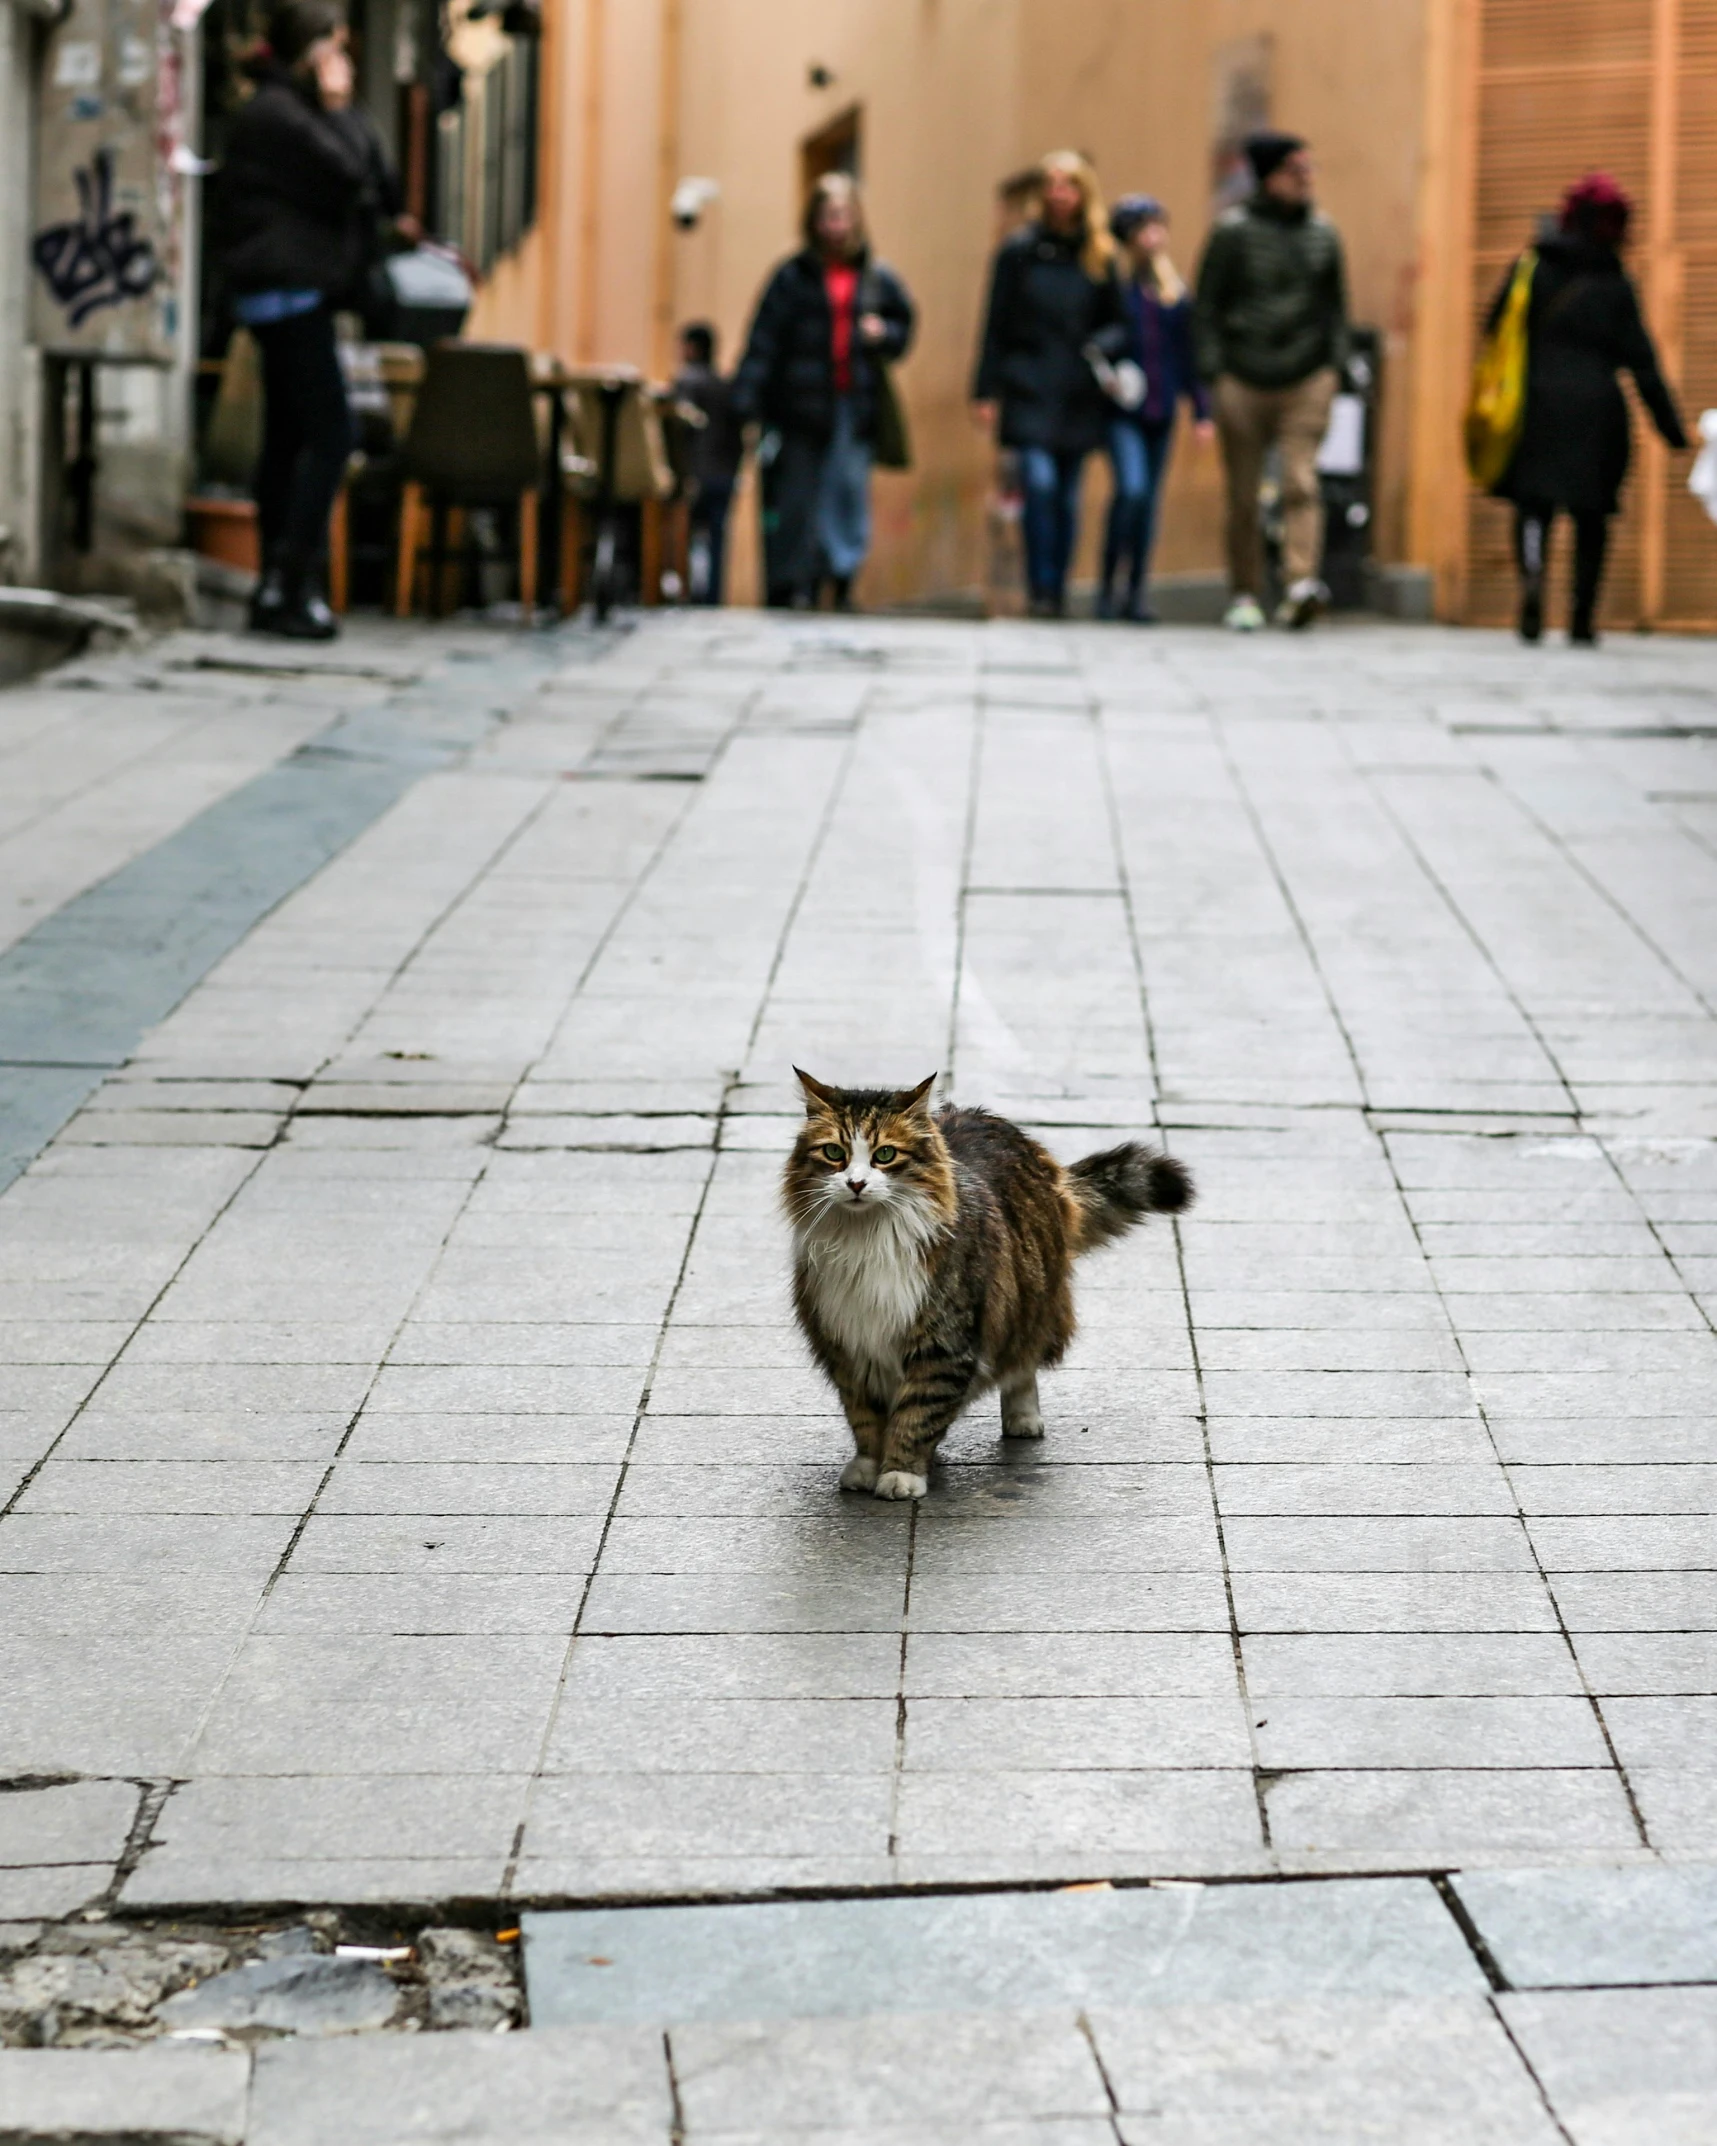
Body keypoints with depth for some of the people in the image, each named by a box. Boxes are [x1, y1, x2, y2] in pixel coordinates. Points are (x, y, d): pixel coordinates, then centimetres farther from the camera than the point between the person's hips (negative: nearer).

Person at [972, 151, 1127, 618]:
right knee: (1040, 482, -17)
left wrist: (1103, 345, -11)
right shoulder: (1018, 250, 3)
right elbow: (996, 325, 3)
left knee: (1067, 496, 5)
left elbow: (1118, 322, 12)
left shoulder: (1099, 257, 7)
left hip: (1079, 394, 2)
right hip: (1029, 388, -2)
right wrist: (986, 391, -2)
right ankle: (1040, 590, -9)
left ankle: (1057, 593, 15)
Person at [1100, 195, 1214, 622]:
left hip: (1161, 410, 5)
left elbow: (1187, 351, 13)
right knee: (1132, 488, -19)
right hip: (1121, 408, -5)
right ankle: (1108, 584, -6)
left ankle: (1135, 593, 15)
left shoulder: (1174, 291, 10)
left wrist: (1201, 409, 11)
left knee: (1149, 499, 7)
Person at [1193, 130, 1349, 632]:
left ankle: (1301, 582, -22)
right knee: (1243, 496, 4)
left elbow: (1335, 304, 18)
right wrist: (1213, 372, -4)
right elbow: (1207, 307, 2)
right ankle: (1244, 596, 12)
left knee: (1301, 482, -14)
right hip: (1242, 382, -2)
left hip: (1307, 381, 2)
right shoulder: (1233, 231, 0)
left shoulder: (1322, 232, 10)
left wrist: (1335, 362, 8)